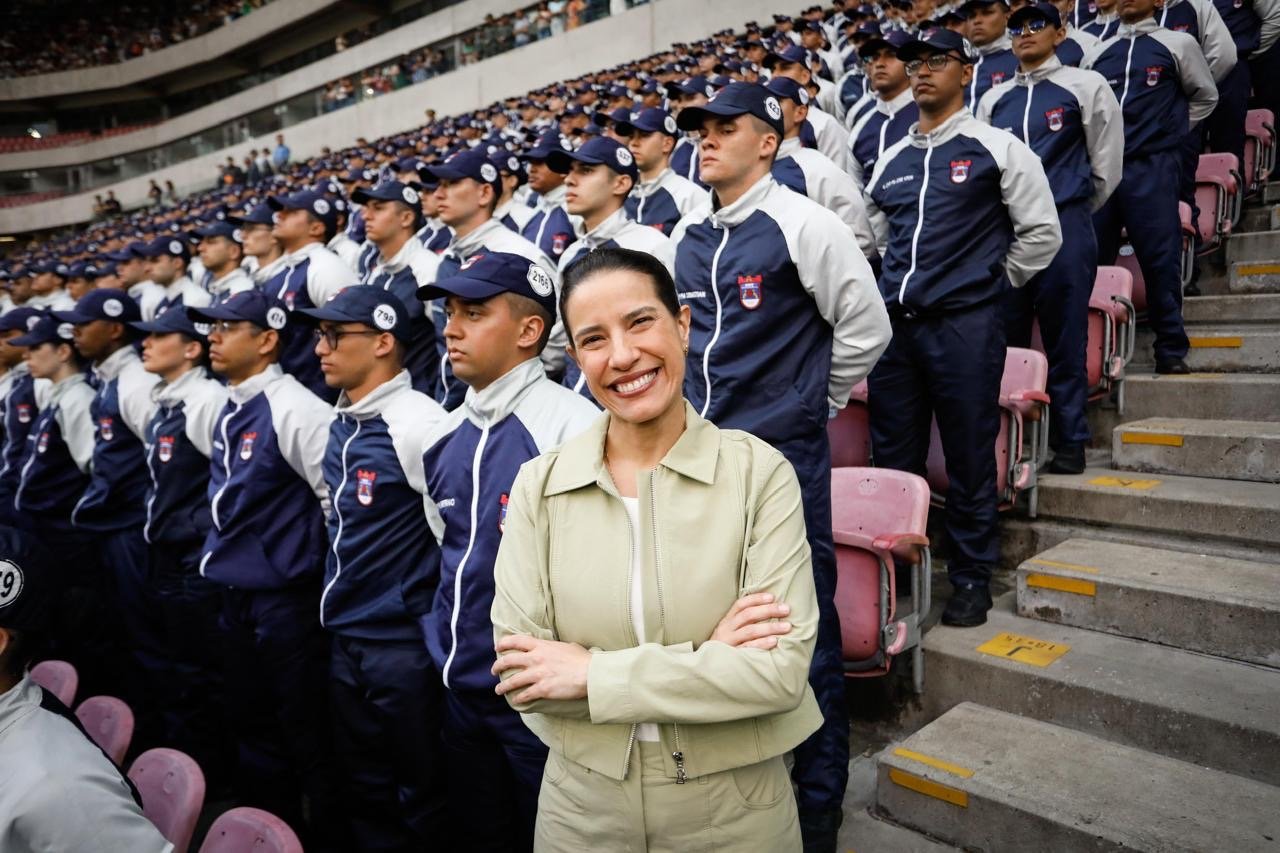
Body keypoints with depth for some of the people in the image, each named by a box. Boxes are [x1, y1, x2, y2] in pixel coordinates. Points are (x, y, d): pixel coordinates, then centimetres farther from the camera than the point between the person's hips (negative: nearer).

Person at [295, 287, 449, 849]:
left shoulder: (417, 423, -19)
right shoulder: (339, 424, 7)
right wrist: (340, 602, 17)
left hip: (403, 643, -8)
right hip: (345, 638, 8)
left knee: (420, 794, 11)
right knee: (364, 790, 22)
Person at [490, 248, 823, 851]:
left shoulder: (760, 472, -13)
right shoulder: (538, 485, -8)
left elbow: (783, 670, -19)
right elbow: (519, 674, -13)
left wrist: (592, 673, -19)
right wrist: (705, 661, -20)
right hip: (583, 802, 2)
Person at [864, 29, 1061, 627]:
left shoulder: (998, 149, 2)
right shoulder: (891, 161, 15)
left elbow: (1042, 233, 3)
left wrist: (992, 282, 6)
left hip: (964, 324, -4)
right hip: (895, 323, 5)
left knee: (969, 459, 4)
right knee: (892, 456, 10)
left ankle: (972, 577, 20)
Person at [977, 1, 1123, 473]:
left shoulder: (1085, 86, 5)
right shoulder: (994, 99, 15)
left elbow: (1106, 163, 7)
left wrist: (1077, 213, 11)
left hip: (1064, 227, -3)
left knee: (1065, 341, 0)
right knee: (1005, 340, 5)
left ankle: (1070, 444, 10)